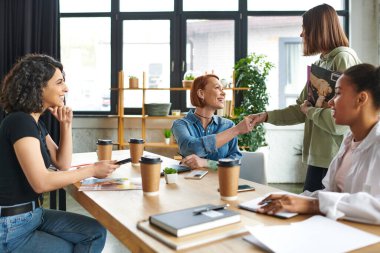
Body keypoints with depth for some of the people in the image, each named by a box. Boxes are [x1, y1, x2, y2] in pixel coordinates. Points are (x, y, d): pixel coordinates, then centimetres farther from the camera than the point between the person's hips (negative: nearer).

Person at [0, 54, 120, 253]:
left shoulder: (35, 123, 8)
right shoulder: (20, 122, -21)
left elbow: (63, 164, 9)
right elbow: (41, 182, -28)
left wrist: (66, 125, -1)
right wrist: (92, 170, -21)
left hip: (34, 213, 8)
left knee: (95, 234, -1)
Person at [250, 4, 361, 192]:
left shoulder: (344, 59, -13)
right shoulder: (320, 64, 13)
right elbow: (300, 109, 16)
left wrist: (309, 110, -7)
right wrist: (266, 116, 9)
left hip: (338, 159, -8)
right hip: (317, 156, 8)